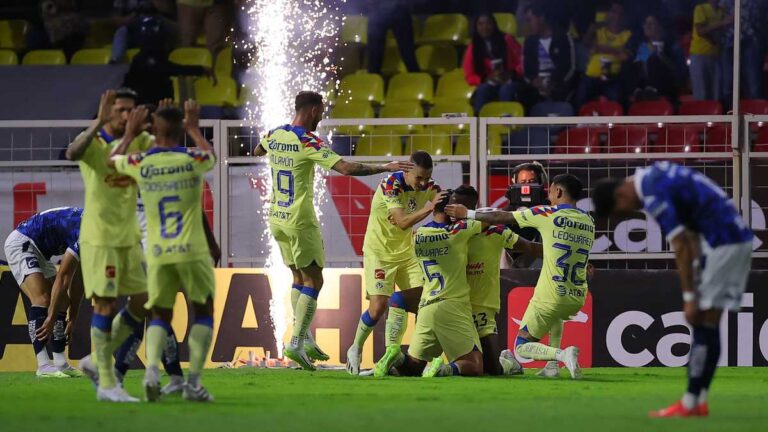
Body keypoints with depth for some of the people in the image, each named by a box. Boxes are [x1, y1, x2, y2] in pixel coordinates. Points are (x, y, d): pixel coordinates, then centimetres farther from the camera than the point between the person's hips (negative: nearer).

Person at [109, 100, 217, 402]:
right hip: (192, 252, -2)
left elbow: (112, 160, 21)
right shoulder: (193, 160, -6)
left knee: (160, 315, 14)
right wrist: (195, 129, 31)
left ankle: (152, 369, -11)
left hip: (158, 254, 2)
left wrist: (130, 132, 30)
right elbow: (212, 158, 21)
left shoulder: (140, 164, -3)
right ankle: (193, 381, 3)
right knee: (203, 311, 13)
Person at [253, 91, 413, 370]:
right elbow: (346, 168, -26)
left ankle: (304, 339, 14)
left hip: (277, 219, 8)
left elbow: (258, 151, 28)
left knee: (299, 277, 17)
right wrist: (386, 168, -21)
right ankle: (296, 342, -9)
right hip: (300, 222, -8)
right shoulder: (308, 142, -18)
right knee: (313, 281, 0)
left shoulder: (274, 135, 3)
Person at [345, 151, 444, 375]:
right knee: (379, 306, -15)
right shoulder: (390, 186, -25)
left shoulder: (429, 187, -5)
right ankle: (356, 350, 10)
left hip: (406, 252, 6)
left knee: (422, 299, -7)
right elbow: (402, 222, -36)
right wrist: (429, 208, -47)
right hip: (379, 252, -6)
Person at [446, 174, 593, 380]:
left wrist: (467, 214, 14)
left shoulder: (548, 214, -7)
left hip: (550, 297, -6)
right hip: (578, 299, 6)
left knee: (522, 347, 8)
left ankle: (561, 354, -20)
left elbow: (502, 217, 1)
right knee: (556, 315, 41)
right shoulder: (589, 222, 8)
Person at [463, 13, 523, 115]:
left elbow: (522, 63, 0)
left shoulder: (507, 41, -1)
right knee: (482, 90, -33)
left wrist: (511, 74, -20)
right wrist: (486, 79, -17)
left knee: (506, 90, -36)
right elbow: (470, 77, 2)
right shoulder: (472, 48, 3)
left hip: (509, 83, -1)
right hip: (489, 85, 1)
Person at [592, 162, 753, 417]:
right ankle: (699, 401, 10)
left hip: (722, 243, -10)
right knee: (707, 327, 10)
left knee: (704, 326, -6)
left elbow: (681, 247, -18)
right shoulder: (655, 176, 14)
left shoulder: (654, 195, -16)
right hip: (737, 236, 10)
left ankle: (690, 403, -5)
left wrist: (690, 297, -15)